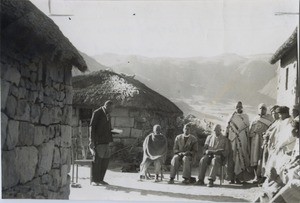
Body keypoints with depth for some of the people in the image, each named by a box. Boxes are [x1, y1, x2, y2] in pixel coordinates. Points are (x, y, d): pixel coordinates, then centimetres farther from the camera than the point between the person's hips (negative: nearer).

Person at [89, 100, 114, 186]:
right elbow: (92, 126, -10)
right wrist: (92, 140, -15)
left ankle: (100, 179, 14)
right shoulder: (97, 113, -6)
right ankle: (94, 180, 3)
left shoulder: (108, 114, 18)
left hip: (105, 141, 8)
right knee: (97, 160, -5)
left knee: (106, 159, 5)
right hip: (97, 141, -8)